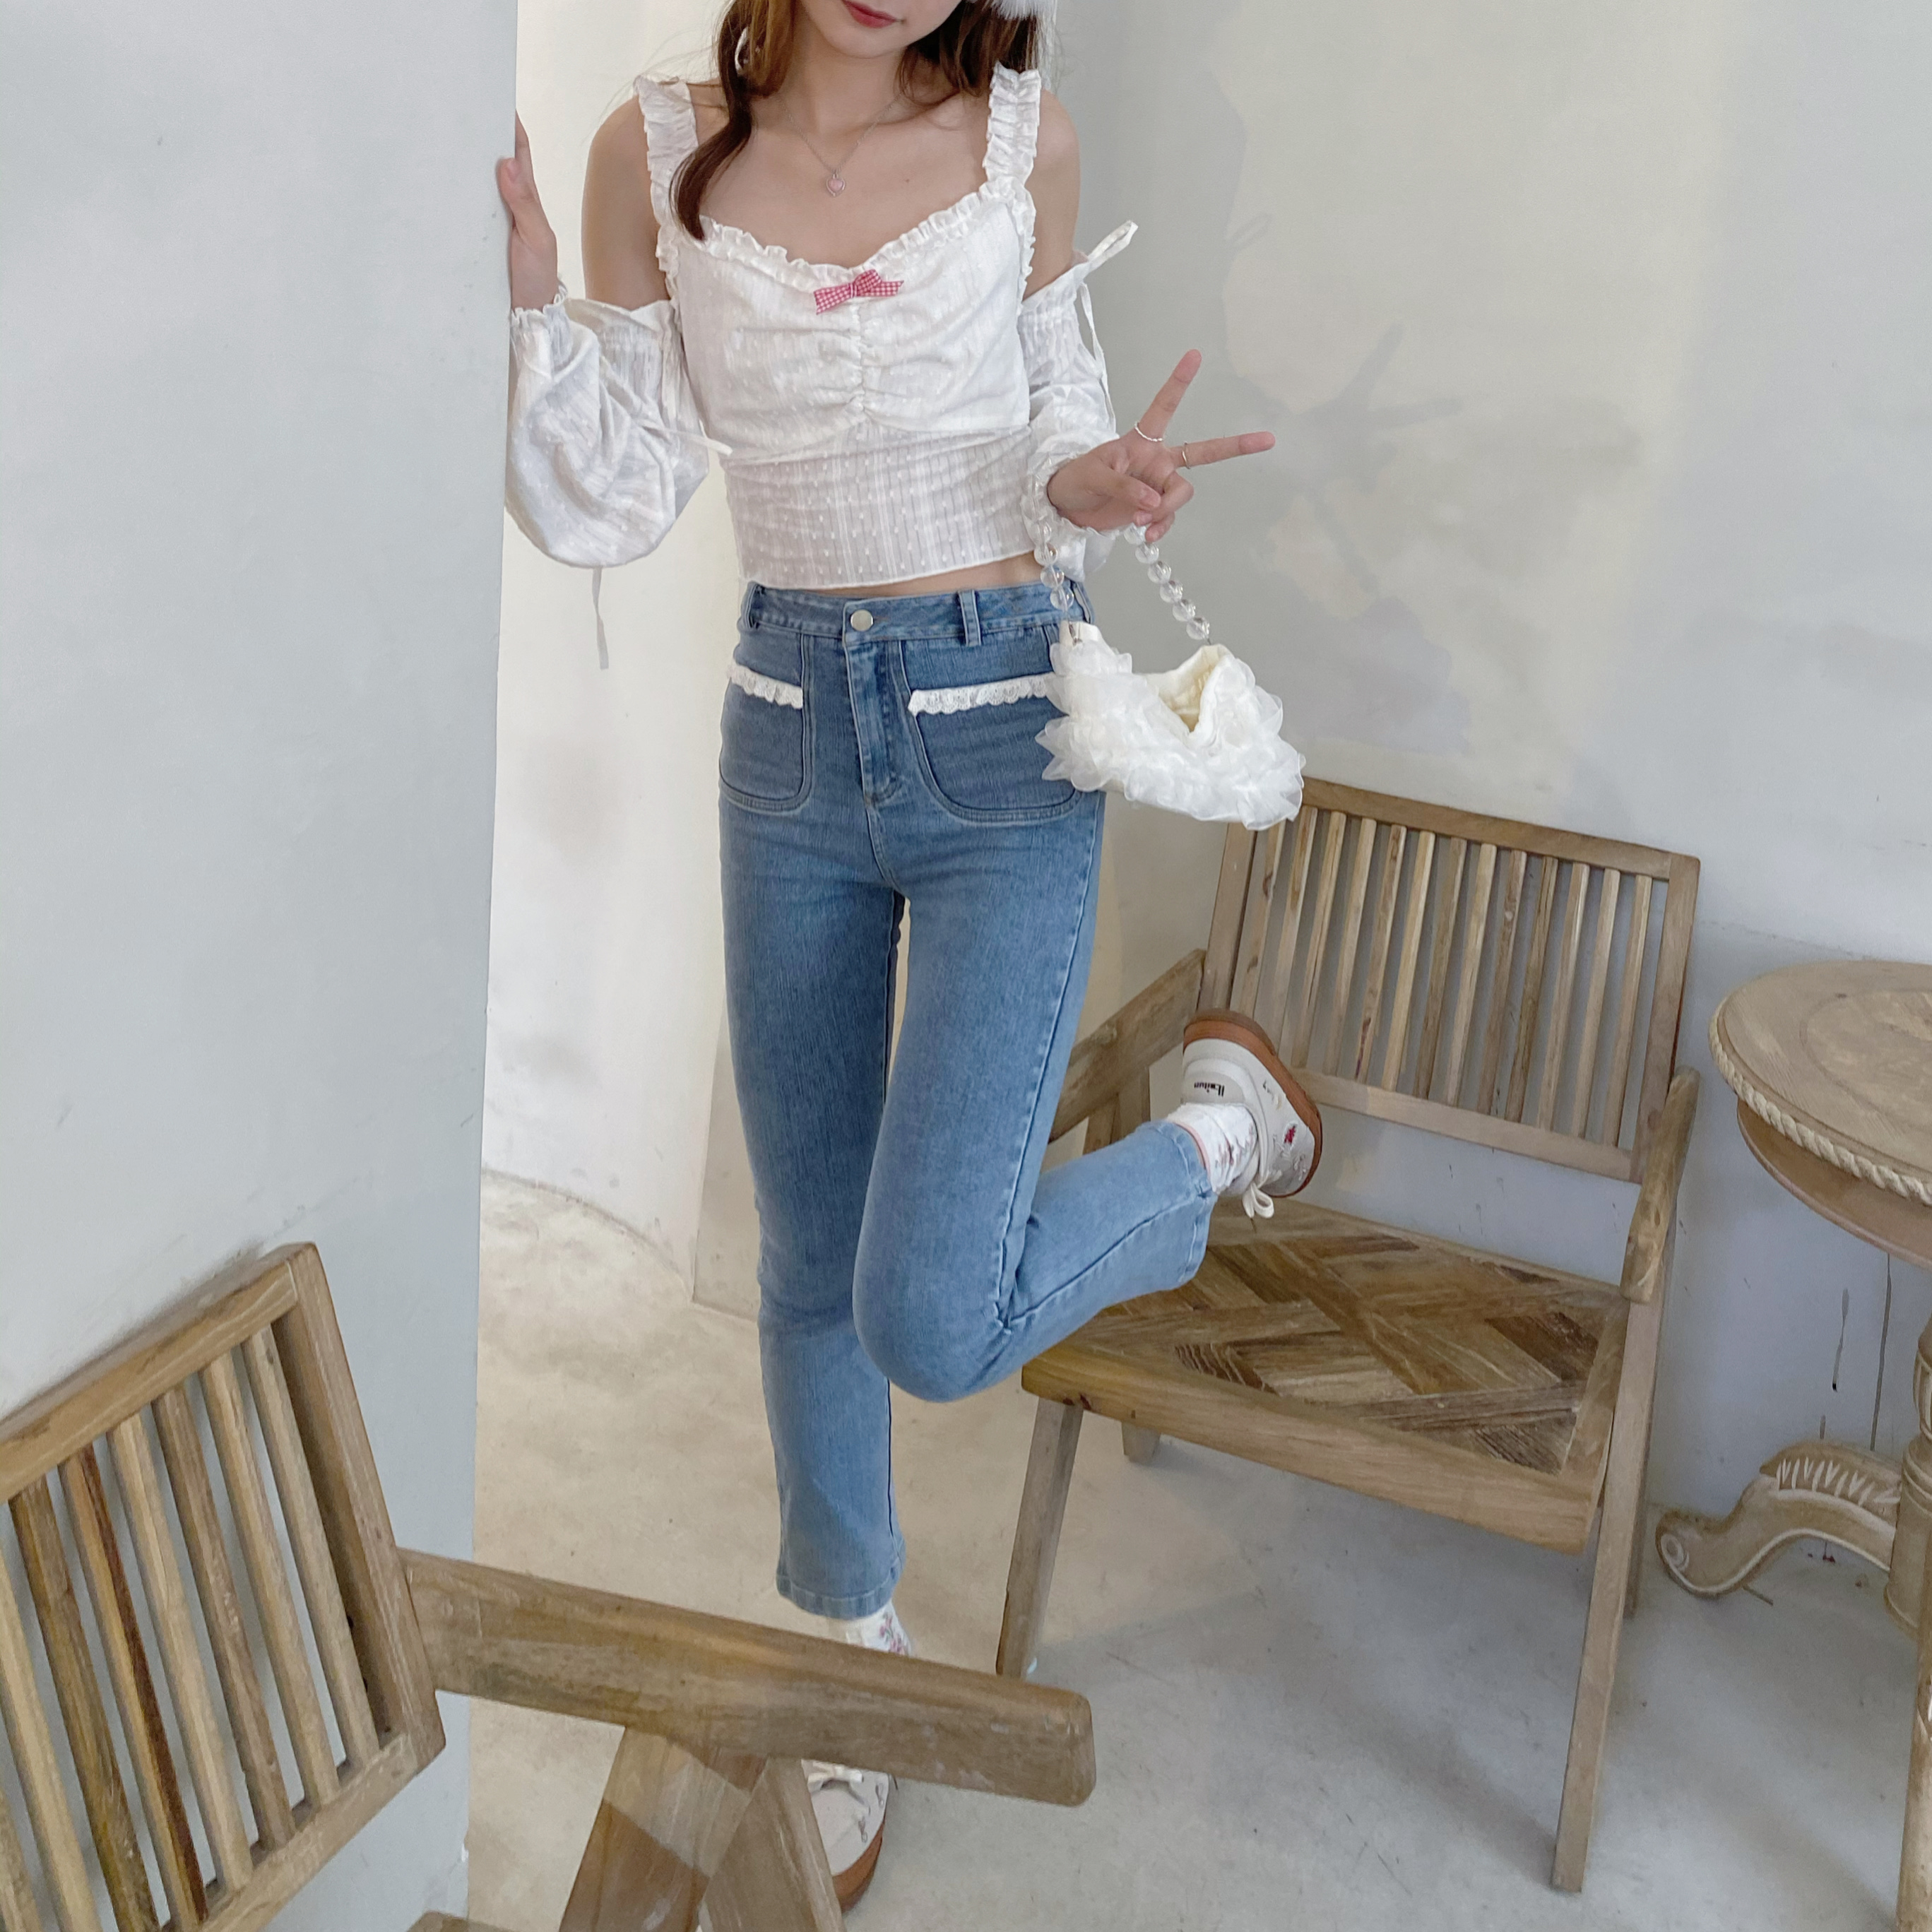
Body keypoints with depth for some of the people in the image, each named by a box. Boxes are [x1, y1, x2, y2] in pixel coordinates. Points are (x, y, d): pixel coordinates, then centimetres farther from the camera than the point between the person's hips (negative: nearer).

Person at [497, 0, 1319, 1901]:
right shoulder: (655, 153, 0)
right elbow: (605, 508, 0)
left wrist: (1094, 483, -12)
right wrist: (524, 302, -15)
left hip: (1002, 738, -2)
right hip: (790, 730, 3)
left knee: (928, 1319, -12)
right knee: (812, 1265, 14)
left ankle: (1220, 1126, 18)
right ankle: (856, 1668, 39)